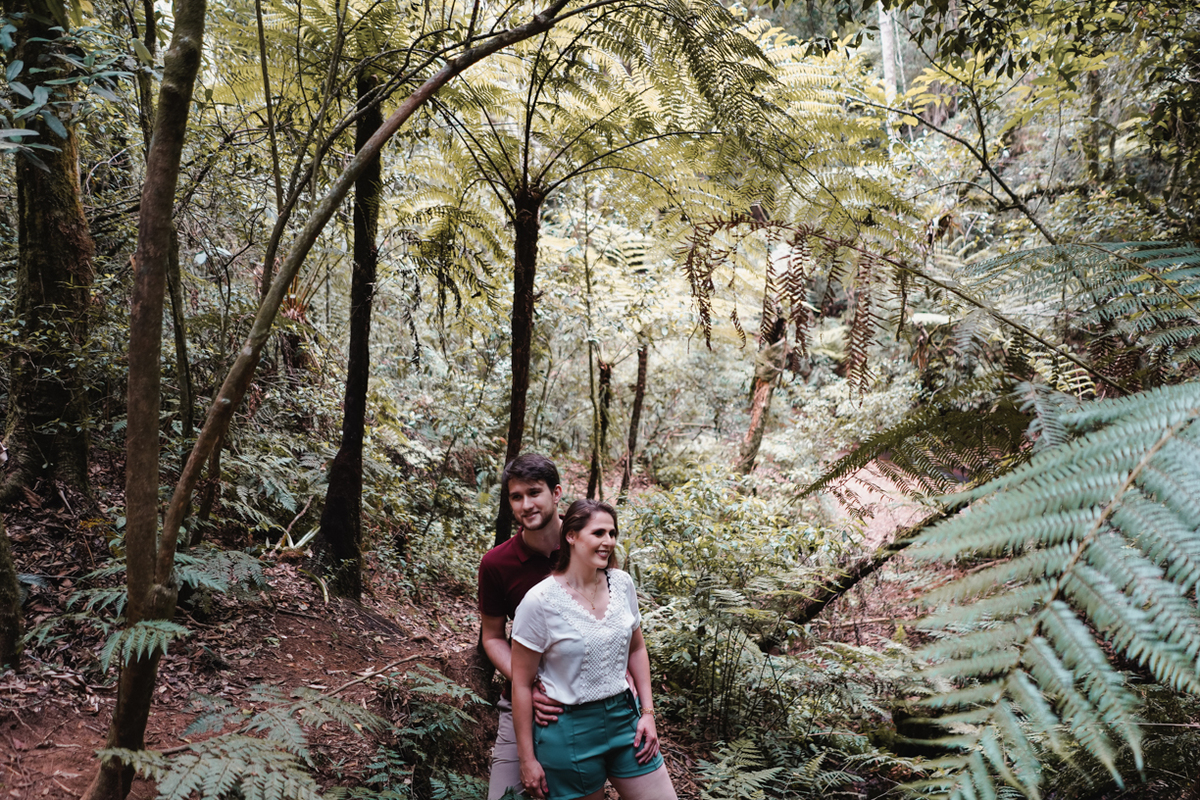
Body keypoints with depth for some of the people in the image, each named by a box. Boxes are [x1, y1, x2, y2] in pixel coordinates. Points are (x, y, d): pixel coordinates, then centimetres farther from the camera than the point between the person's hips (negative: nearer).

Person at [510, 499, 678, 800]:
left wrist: (648, 712, 6)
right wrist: (527, 759, -7)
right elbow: (522, 683, -9)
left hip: (623, 716, 5)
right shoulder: (540, 601, -16)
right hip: (569, 728, -5)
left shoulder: (622, 584, -1)